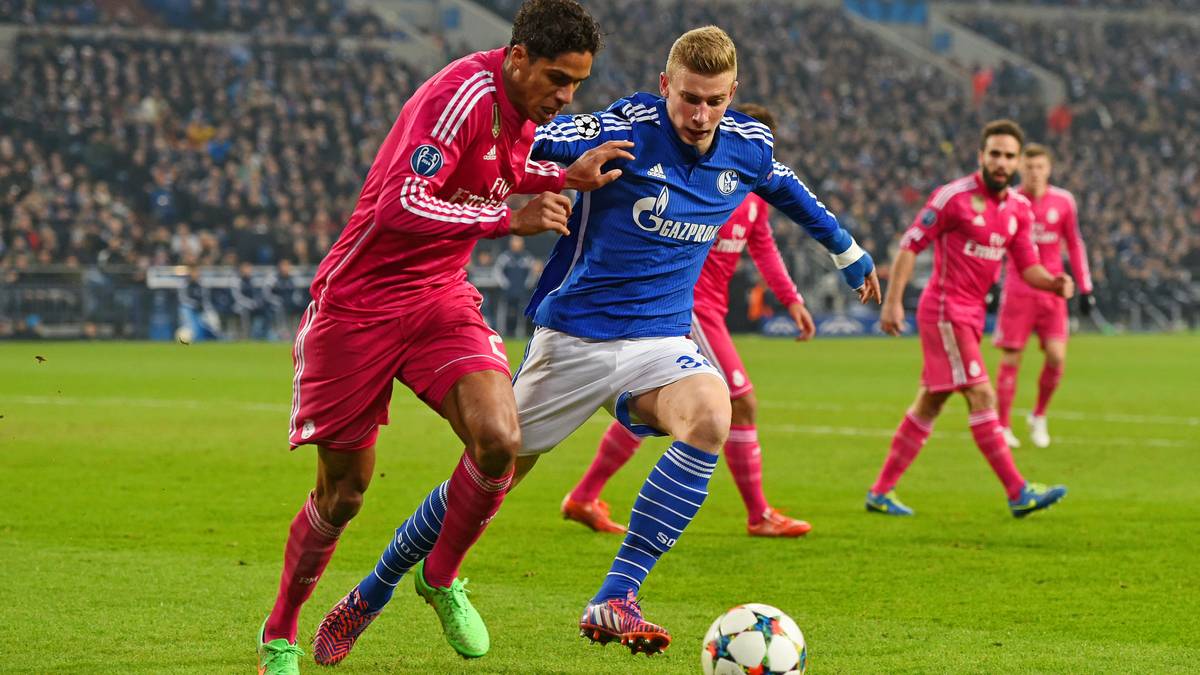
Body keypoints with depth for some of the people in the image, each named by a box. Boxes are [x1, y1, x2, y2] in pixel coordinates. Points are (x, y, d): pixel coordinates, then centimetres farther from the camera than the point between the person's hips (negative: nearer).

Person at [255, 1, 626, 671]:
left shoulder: (525, 107, 2)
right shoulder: (463, 95, -24)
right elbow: (400, 208, -34)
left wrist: (566, 177, 7)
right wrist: (511, 220, -30)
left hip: (440, 298, 6)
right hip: (358, 304, -6)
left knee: (500, 439, -19)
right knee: (343, 492, 3)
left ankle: (442, 578, 7)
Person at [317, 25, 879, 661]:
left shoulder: (748, 147, 0)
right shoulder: (629, 128, -17)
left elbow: (785, 188, 24)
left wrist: (847, 250, 36)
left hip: (660, 340, 3)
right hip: (574, 335, -3)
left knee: (710, 417, -30)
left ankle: (613, 601, -26)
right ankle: (371, 594, 26)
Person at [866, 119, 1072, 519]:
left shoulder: (1019, 209, 8)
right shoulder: (954, 197, -13)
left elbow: (1027, 266, 8)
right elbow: (910, 244, -12)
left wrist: (1054, 283, -14)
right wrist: (893, 301, -17)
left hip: (970, 314, 8)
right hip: (945, 311, -8)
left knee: (929, 404, 11)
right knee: (981, 397, -12)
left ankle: (881, 491, 17)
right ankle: (1018, 493, -12)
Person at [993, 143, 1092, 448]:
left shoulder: (1063, 201, 4)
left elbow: (1074, 244, 12)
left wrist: (1084, 288, 9)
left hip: (1052, 291, 1)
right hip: (1017, 291, -1)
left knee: (1057, 356, -9)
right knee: (1010, 358, -2)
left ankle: (1039, 416, 13)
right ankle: (1003, 427, 7)